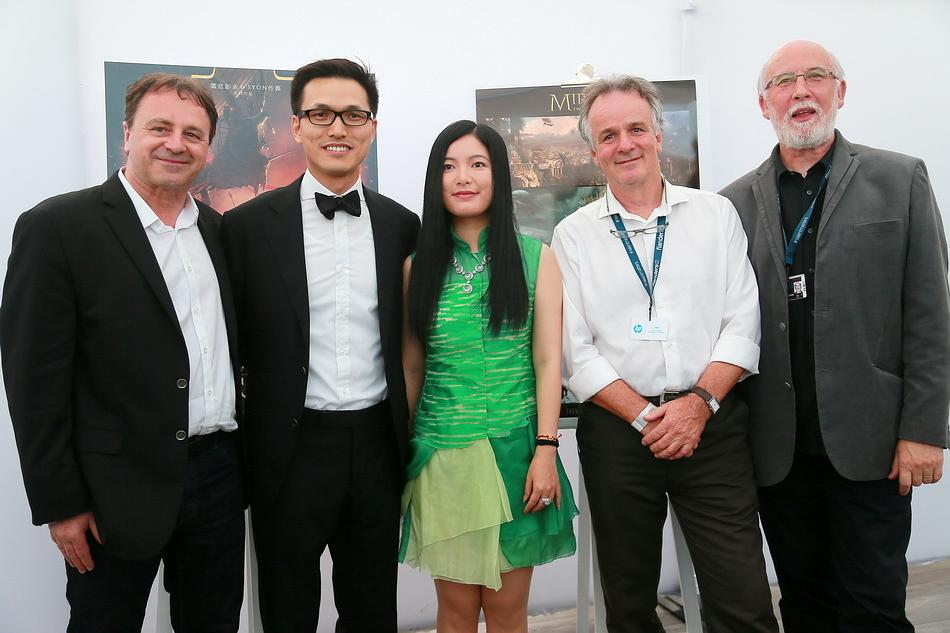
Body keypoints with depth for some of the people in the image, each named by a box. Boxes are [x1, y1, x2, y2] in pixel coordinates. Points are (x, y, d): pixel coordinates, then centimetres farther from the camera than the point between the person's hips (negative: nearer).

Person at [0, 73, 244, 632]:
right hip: (119, 493, -5)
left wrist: (245, 457, 10)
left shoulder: (221, 229, 7)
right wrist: (60, 503, -10)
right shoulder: (57, 227, -10)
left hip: (220, 477, 5)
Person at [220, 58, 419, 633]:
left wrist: (408, 441, 8)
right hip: (291, 449, -2)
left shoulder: (402, 225, 4)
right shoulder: (250, 225, -4)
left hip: (377, 443, 3)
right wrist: (243, 449, -1)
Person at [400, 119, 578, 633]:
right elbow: (411, 367, 8)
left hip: (514, 450, -1)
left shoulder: (535, 258, 1)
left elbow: (548, 361, -2)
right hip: (443, 454, 1)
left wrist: (546, 449, -9)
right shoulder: (418, 266, 4)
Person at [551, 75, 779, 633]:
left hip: (713, 427, 0)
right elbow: (575, 351, -3)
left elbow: (742, 324, 1)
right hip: (616, 434, 0)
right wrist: (645, 416, -11)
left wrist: (699, 402, -12)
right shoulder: (573, 235, 3)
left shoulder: (716, 215, 7)